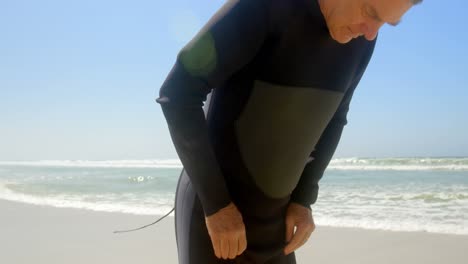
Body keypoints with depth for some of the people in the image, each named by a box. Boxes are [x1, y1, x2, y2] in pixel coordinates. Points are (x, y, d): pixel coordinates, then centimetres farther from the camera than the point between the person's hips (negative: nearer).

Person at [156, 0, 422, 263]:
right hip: (213, 208, -6)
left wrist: (304, 199, 5)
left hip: (273, 216, 7)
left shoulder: (361, 42, -1)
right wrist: (216, 204, -22)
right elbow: (178, 93, -22)